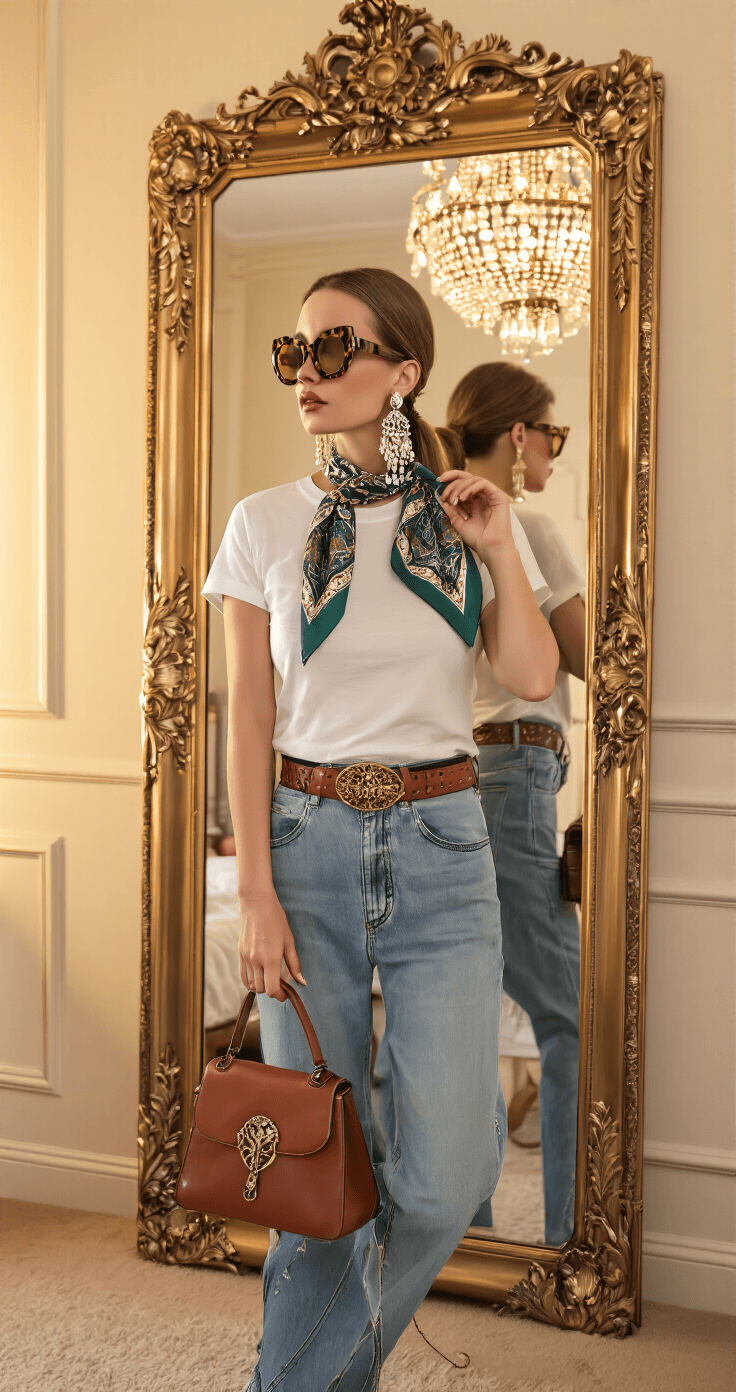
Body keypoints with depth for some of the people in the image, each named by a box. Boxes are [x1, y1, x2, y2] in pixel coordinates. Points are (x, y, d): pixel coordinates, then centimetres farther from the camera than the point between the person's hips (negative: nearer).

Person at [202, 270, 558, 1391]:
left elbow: (533, 678, -1)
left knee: (445, 1178, -3)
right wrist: (258, 891, -5)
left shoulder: (467, 512, 5)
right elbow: (250, 718, 0)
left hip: (438, 845, 1)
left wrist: (497, 550, -10)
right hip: (308, 841, 0)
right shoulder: (266, 525, 2)